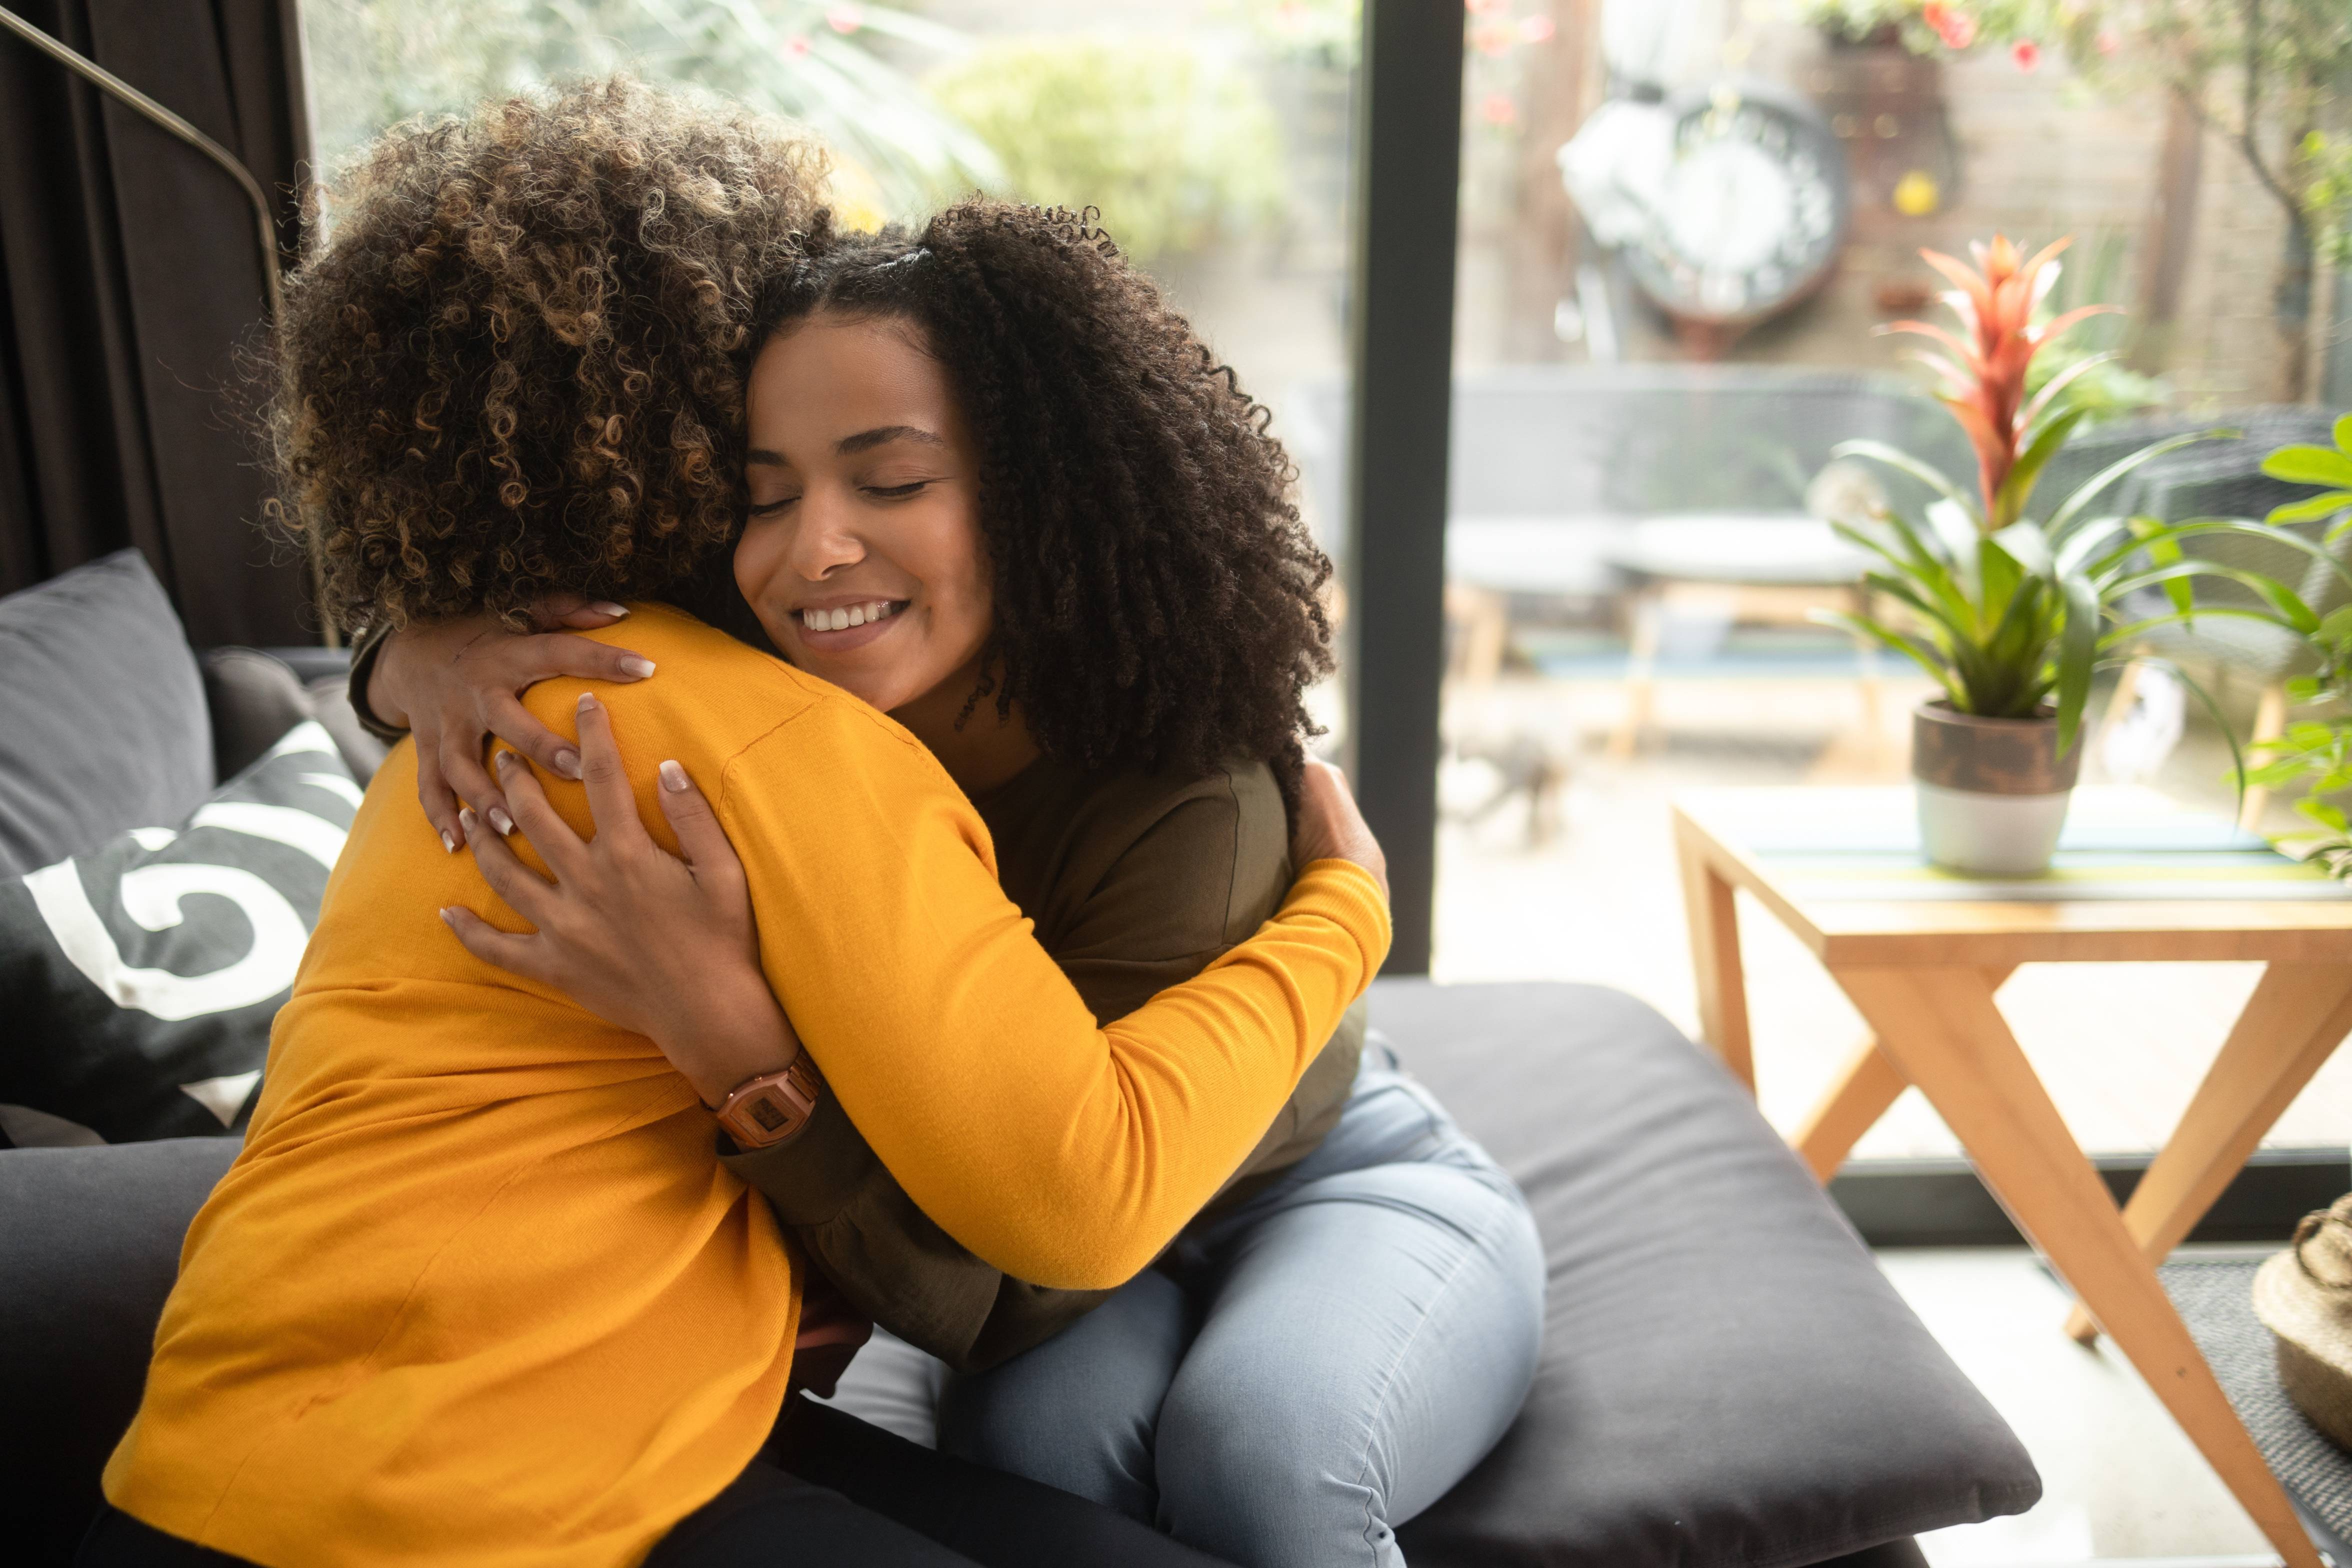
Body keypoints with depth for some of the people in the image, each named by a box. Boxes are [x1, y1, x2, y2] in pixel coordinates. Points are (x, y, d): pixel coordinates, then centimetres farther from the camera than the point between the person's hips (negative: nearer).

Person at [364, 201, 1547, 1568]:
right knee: (1043, 1421, -30)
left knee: (1253, 1447, -34)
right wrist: (426, 654, -25)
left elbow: (998, 1294, -34)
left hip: (1347, 1193, -3)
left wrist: (726, 1029, -48)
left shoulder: (1187, 811, -34)